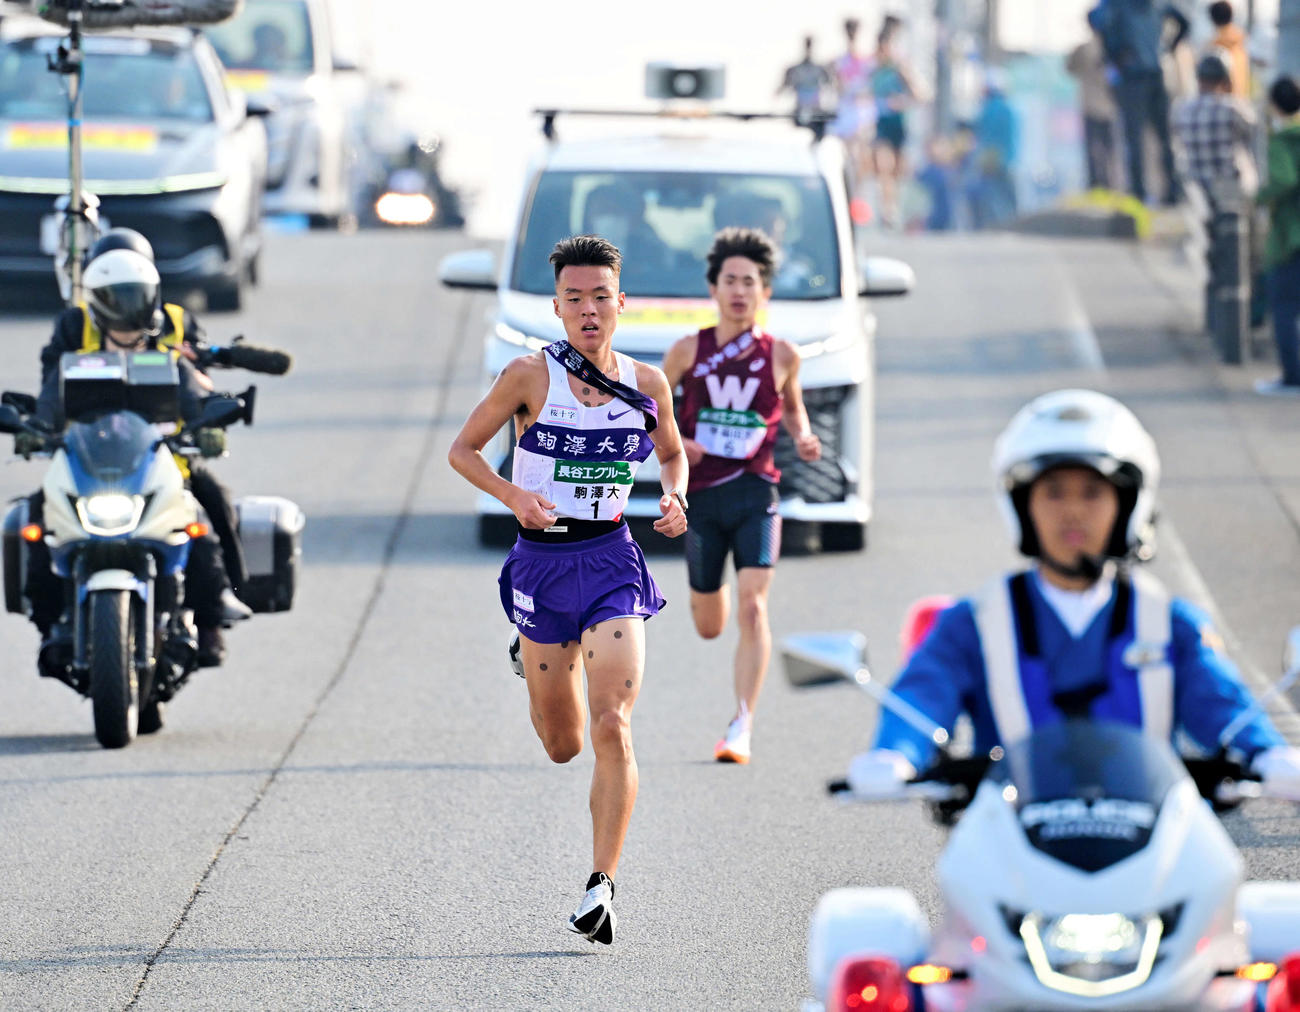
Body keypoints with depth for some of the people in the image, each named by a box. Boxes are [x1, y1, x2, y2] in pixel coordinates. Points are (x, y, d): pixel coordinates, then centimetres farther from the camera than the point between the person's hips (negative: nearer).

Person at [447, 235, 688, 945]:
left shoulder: (647, 384, 1)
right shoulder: (531, 376, -7)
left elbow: (672, 453, 19)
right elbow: (463, 449, 1)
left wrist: (675, 499, -2)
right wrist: (513, 495, -16)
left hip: (611, 560, 0)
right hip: (541, 560, 0)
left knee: (612, 727, -16)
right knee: (563, 746, 12)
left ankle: (601, 886, -13)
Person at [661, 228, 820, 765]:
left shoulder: (780, 356, 1)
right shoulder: (689, 351, -1)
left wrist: (803, 437, -2)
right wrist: (671, 442, -10)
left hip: (755, 493, -1)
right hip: (701, 494, 1)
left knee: (752, 609, -17)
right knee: (709, 625, 12)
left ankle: (741, 727, -15)